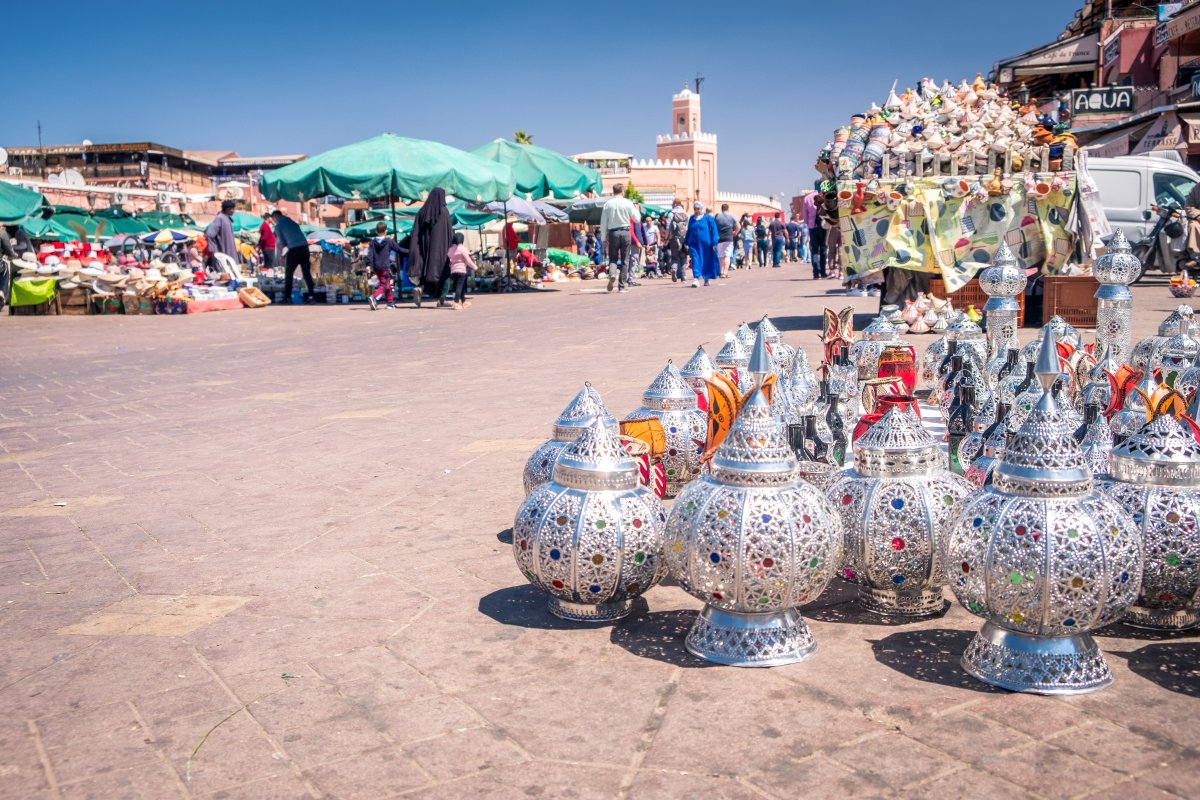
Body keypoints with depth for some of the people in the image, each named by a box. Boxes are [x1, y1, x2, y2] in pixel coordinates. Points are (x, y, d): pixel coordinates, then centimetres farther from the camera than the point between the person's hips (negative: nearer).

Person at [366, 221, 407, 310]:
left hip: (376, 267, 5)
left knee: (387, 284, 18)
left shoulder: (373, 242, 6)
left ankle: (390, 302, 25)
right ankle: (374, 297, -32)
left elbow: (370, 254, -3)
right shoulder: (389, 241, -3)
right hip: (385, 267, -5)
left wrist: (369, 265, -8)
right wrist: (408, 252, 16)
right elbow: (399, 249, 3)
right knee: (384, 285, -8)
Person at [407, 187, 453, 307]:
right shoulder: (444, 212, -7)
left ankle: (419, 289, -17)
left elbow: (416, 232, 2)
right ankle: (441, 300, 7)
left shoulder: (423, 211, 5)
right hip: (440, 247, -4)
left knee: (427, 270, 12)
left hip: (426, 245, 4)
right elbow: (449, 231, -10)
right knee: (442, 271, 7)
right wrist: (452, 246, -2)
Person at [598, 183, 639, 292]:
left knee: (613, 258, 10)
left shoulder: (608, 204, 0)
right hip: (625, 232, 0)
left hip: (612, 233, 0)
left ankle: (612, 274, -20)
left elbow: (603, 223, 1)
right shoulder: (628, 203, -2)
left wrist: (603, 237, 8)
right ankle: (623, 284, 8)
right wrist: (637, 209, 21)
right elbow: (637, 219, 2)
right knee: (624, 259, 7)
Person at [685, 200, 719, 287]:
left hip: (706, 244, -2)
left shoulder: (708, 217, -2)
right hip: (694, 244, 2)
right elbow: (688, 231, 19)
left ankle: (706, 279, 25)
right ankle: (696, 278, -19)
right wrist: (686, 243, 15)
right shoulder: (692, 218, 10)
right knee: (695, 260, -12)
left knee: (707, 261, 8)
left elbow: (714, 230, -4)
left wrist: (714, 243, -11)